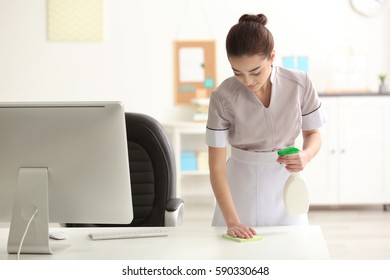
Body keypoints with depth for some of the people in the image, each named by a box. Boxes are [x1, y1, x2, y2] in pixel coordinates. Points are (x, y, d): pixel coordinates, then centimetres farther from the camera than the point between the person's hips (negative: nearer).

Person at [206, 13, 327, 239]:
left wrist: (306, 156, -21)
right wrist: (232, 221, -23)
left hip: (284, 183, 1)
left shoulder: (300, 84, -15)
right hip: (241, 186, -1)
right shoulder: (223, 97, -19)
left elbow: (313, 133, 1)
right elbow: (217, 167, -16)